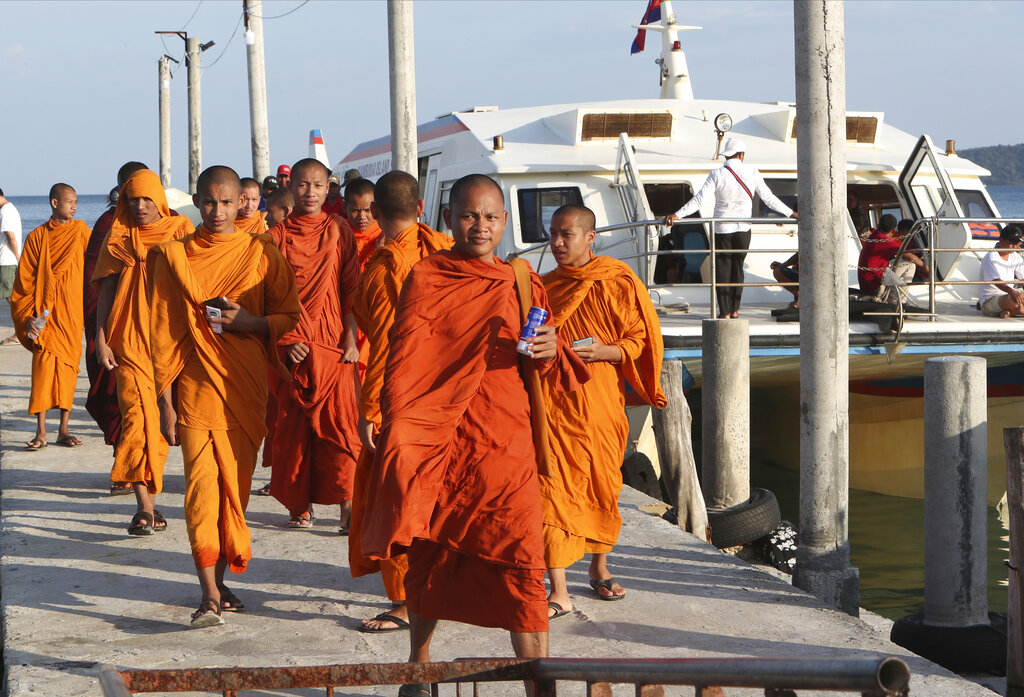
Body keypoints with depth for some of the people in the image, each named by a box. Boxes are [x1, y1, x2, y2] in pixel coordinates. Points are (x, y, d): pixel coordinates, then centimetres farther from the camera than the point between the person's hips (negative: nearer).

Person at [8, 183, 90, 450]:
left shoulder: (80, 231, 5)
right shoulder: (37, 237, 4)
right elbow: (25, 280, 5)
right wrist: (30, 316, -3)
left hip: (72, 313, 1)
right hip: (45, 315, -1)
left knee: (68, 368, 2)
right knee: (44, 367, -10)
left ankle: (63, 430, 10)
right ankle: (41, 433, -8)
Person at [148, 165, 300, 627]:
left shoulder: (261, 254, 4)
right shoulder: (174, 256, 5)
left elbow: (290, 318, 7)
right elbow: (164, 333, 6)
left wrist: (249, 322, -13)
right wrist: (165, 401, 3)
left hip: (247, 387, 1)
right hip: (197, 387, -1)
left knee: (236, 485, 5)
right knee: (202, 484, -11)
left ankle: (220, 578, 21)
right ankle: (209, 596, -14)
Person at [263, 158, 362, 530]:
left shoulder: (339, 234, 6)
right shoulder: (277, 235, 5)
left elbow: (350, 291, 4)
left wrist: (350, 339, -5)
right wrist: (286, 340, -8)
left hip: (332, 343, -1)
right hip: (290, 344, 1)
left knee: (337, 422, -7)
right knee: (291, 425, 3)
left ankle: (347, 503, -6)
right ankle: (300, 504, 12)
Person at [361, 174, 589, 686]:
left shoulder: (523, 283, 9)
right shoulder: (425, 278, 1)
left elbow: (543, 369, 14)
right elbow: (404, 362, -1)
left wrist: (549, 352, -10)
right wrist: (397, 440, -10)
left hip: (504, 439, 2)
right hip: (439, 437, -1)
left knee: (520, 556, -8)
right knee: (431, 553, 9)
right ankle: (418, 666, 29)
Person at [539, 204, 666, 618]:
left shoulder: (620, 284, 0)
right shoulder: (542, 287, 10)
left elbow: (642, 340, 0)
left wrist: (605, 351, -16)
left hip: (601, 402, -1)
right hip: (553, 404, 1)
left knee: (603, 488, 10)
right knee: (553, 490, -9)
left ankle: (599, 568, 35)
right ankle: (558, 594, -9)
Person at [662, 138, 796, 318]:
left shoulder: (717, 174, -7)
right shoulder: (752, 172, -2)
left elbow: (699, 199, -12)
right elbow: (768, 198, 3)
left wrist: (677, 215, -9)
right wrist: (790, 213, 15)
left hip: (722, 229, -2)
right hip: (743, 229, 2)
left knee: (723, 269, 6)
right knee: (737, 267, 15)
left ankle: (725, 312, 3)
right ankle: (735, 309, 15)